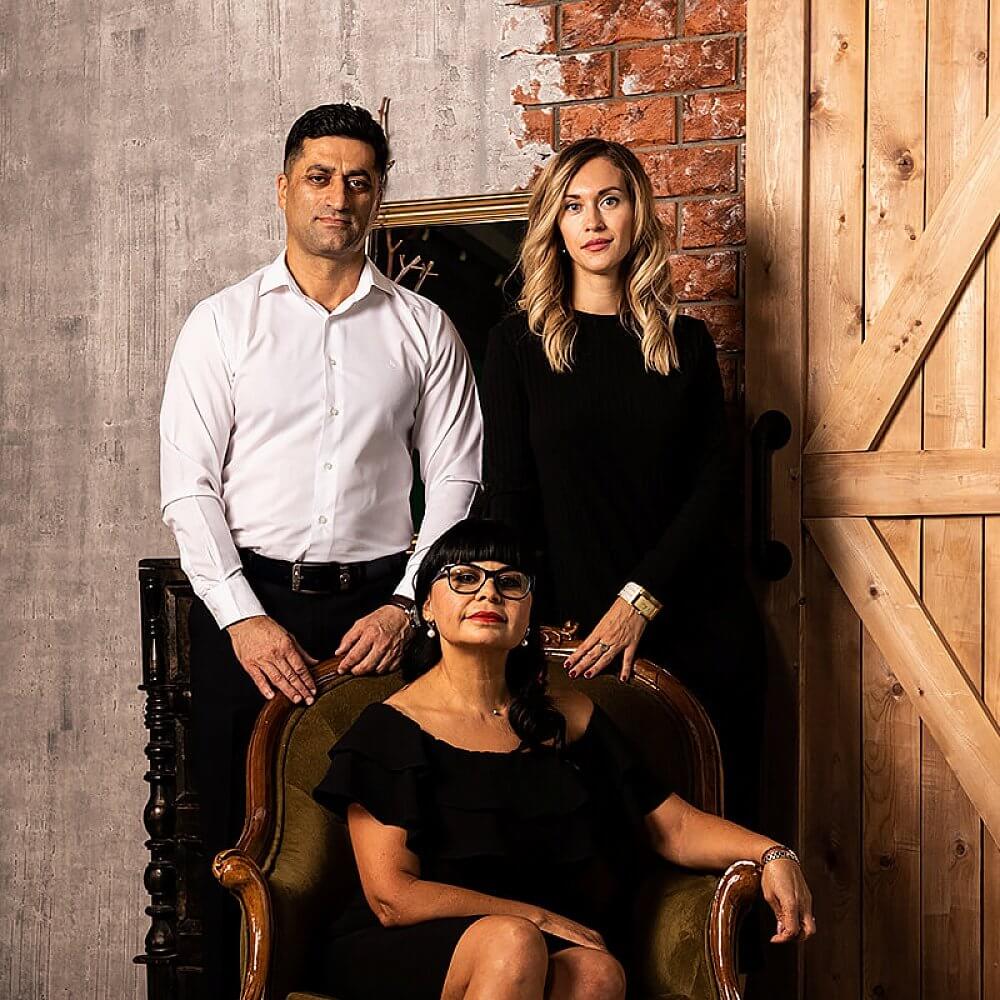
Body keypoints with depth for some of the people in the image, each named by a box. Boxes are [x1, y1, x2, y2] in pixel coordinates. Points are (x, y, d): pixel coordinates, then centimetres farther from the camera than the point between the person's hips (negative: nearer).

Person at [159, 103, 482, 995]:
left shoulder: (422, 328, 9)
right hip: (247, 602, 0)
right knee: (242, 838, 2)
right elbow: (188, 486, 0)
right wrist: (244, 617, -10)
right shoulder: (222, 323, 6)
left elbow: (456, 478, 6)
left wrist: (405, 604, -6)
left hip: (377, 610, 1)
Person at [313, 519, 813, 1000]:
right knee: (513, 942, -34)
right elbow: (392, 897, -10)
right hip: (396, 953, -3)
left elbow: (674, 824, 8)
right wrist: (538, 918, -11)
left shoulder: (569, 718, 12)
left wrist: (772, 853, -11)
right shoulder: (390, 727, -2)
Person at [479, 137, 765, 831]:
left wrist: (641, 599, -11)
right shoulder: (520, 342, 3)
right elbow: (509, 496, 0)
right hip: (582, 630, -2)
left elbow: (715, 481, 1)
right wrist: (538, 623, -9)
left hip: (700, 624, 2)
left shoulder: (686, 341, 8)